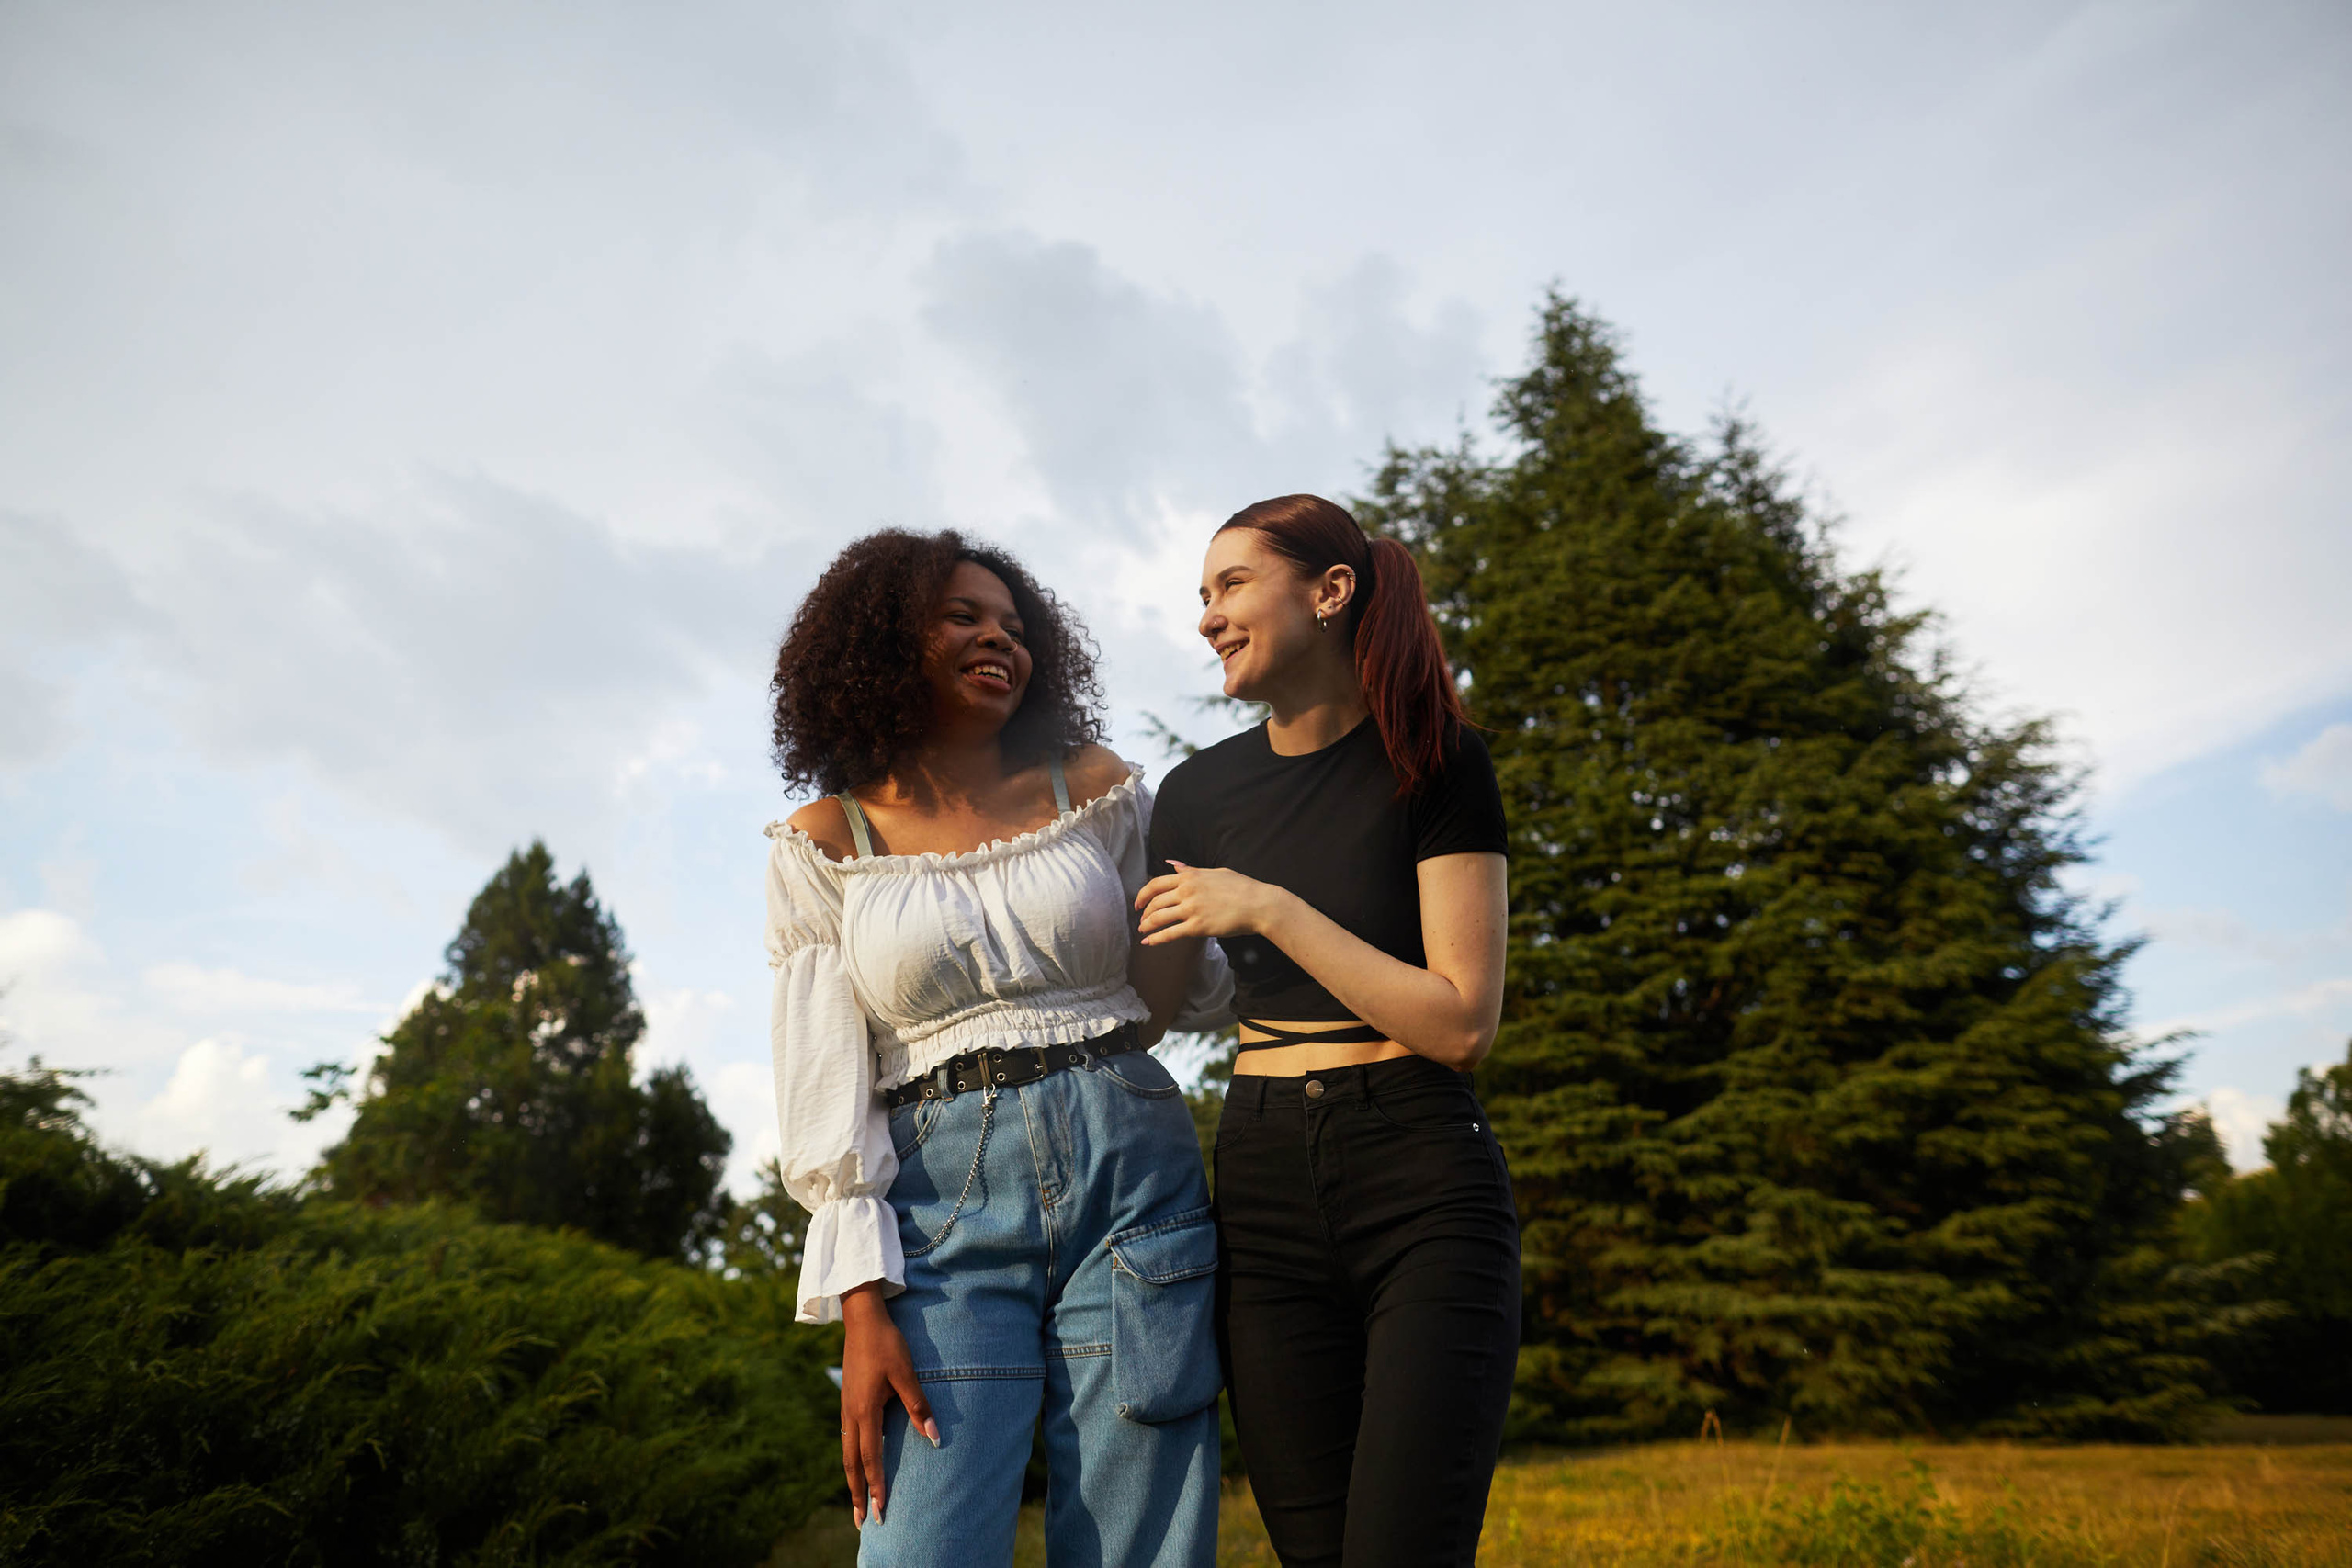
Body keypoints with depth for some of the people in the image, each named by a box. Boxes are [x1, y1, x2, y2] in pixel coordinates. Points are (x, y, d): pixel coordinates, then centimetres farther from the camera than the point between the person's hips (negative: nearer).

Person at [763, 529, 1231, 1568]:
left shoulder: (1094, 790, 10)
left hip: (1129, 1177, 1)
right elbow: (825, 1086, 1)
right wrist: (862, 1304, -7)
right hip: (944, 1210, -1)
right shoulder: (825, 844, 6)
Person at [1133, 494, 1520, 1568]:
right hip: (1262, 1192, 4)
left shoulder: (1438, 764, -4)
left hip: (1425, 1192, -3)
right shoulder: (1197, 793, 7)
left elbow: (1463, 1024, -12)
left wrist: (1271, 911, -15)